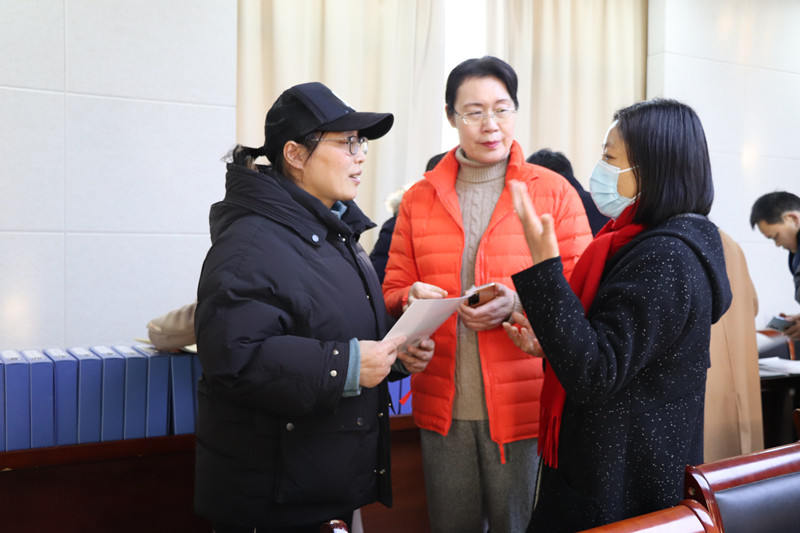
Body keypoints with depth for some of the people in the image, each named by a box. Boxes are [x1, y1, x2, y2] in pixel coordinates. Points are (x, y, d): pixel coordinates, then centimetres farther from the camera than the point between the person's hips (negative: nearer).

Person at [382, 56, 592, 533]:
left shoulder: (553, 191, 1)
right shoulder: (419, 198, 9)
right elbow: (393, 291, 13)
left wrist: (518, 304, -18)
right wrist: (413, 298, -11)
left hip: (525, 407, -2)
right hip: (443, 408, 3)